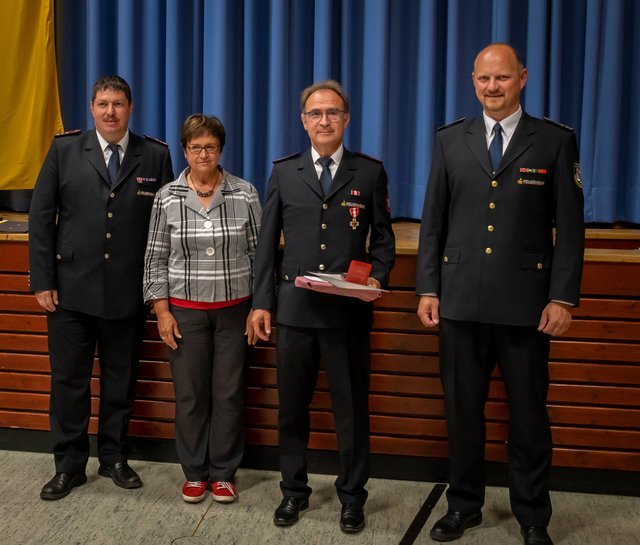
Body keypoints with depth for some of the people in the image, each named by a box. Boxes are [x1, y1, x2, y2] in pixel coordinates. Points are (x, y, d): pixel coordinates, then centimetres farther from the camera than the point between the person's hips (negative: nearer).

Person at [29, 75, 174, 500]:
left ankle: (114, 458, 30)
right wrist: (43, 281, -3)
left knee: (122, 381, 12)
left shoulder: (155, 156, 1)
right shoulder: (64, 150, 2)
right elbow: (41, 218, 2)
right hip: (71, 290, 0)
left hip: (128, 292, 0)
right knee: (69, 380, 8)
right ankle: (69, 466, 24)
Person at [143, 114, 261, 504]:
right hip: (185, 311, 0)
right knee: (190, 394, 8)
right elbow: (156, 258, 2)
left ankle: (224, 473, 23)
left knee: (229, 393, 7)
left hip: (234, 310, 0)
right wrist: (162, 311, -3)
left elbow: (259, 253, 2)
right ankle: (195, 472, 25)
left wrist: (260, 307, -2)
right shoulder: (167, 197, 0)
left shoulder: (246, 194, -2)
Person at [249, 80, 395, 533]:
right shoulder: (284, 172, 8)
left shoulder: (370, 172, 4)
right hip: (295, 309, 2)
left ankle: (352, 496, 24)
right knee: (292, 406, 12)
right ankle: (294, 490, 29)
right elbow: (268, 242, 7)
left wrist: (377, 278, -13)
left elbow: (383, 237, 6)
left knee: (352, 408, 7)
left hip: (349, 311, -1)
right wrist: (261, 302, 2)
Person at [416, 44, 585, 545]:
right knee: (462, 409, 11)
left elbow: (569, 226, -1)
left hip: (525, 303, -2)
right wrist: (427, 288, 2)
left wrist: (564, 297, -7)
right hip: (461, 300, 2)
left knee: (529, 414, 8)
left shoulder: (555, 141, 1)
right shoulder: (450, 140, 7)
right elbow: (433, 221, 7)